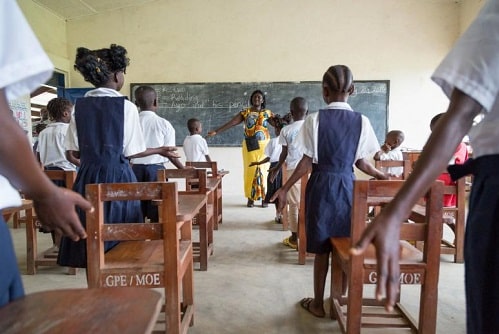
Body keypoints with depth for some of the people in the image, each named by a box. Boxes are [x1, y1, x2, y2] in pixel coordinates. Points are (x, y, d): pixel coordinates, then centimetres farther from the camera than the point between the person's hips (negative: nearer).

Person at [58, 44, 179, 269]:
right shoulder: (126, 106, -8)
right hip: (118, 177, -4)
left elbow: (74, 151, 5)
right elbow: (131, 152, -6)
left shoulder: (80, 106, 4)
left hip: (88, 177, 4)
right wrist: (160, 151, 8)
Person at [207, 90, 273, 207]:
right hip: (250, 146, 0)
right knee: (250, 170, 0)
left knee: (263, 170, 3)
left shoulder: (268, 113, 5)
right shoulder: (245, 113, 1)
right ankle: (250, 198, 8)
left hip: (264, 145, 1)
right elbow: (231, 123, -7)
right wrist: (216, 131, -15)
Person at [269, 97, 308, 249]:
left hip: (293, 170, -1)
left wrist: (276, 168, 15)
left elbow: (284, 154, 0)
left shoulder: (286, 130, -4)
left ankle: (294, 238, 15)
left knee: (294, 205, 7)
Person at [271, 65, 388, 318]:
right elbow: (362, 163, 1)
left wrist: (284, 189, -1)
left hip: (321, 187, -2)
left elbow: (306, 163, -10)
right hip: (347, 188, 2)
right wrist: (382, 176, 21)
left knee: (321, 249, 9)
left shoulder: (315, 119, -9)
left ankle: (318, 304, 23)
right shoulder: (361, 121, -1)